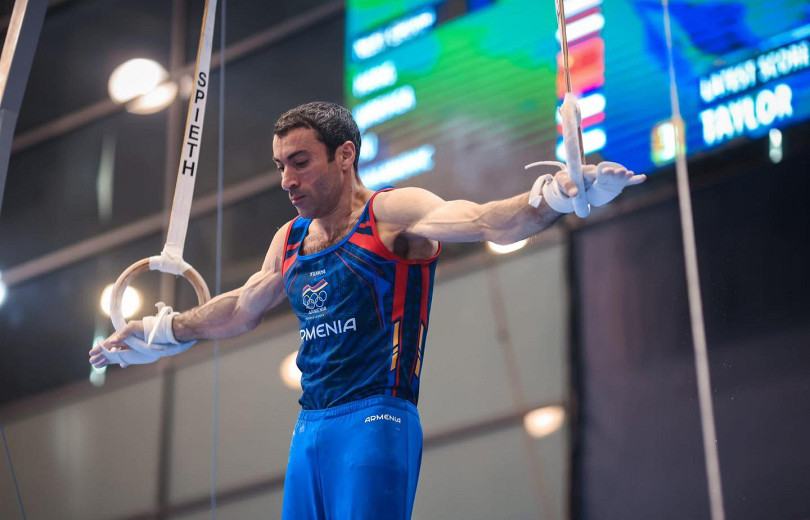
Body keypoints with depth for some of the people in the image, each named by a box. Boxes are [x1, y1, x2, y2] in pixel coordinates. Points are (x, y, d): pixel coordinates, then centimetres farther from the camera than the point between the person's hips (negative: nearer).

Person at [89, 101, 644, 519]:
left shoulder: (391, 214, -5)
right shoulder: (290, 240, 17)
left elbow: (484, 220, -21)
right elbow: (239, 309, 33)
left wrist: (557, 197, -39)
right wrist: (157, 331, 38)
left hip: (375, 421, -7)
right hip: (311, 427, 7)